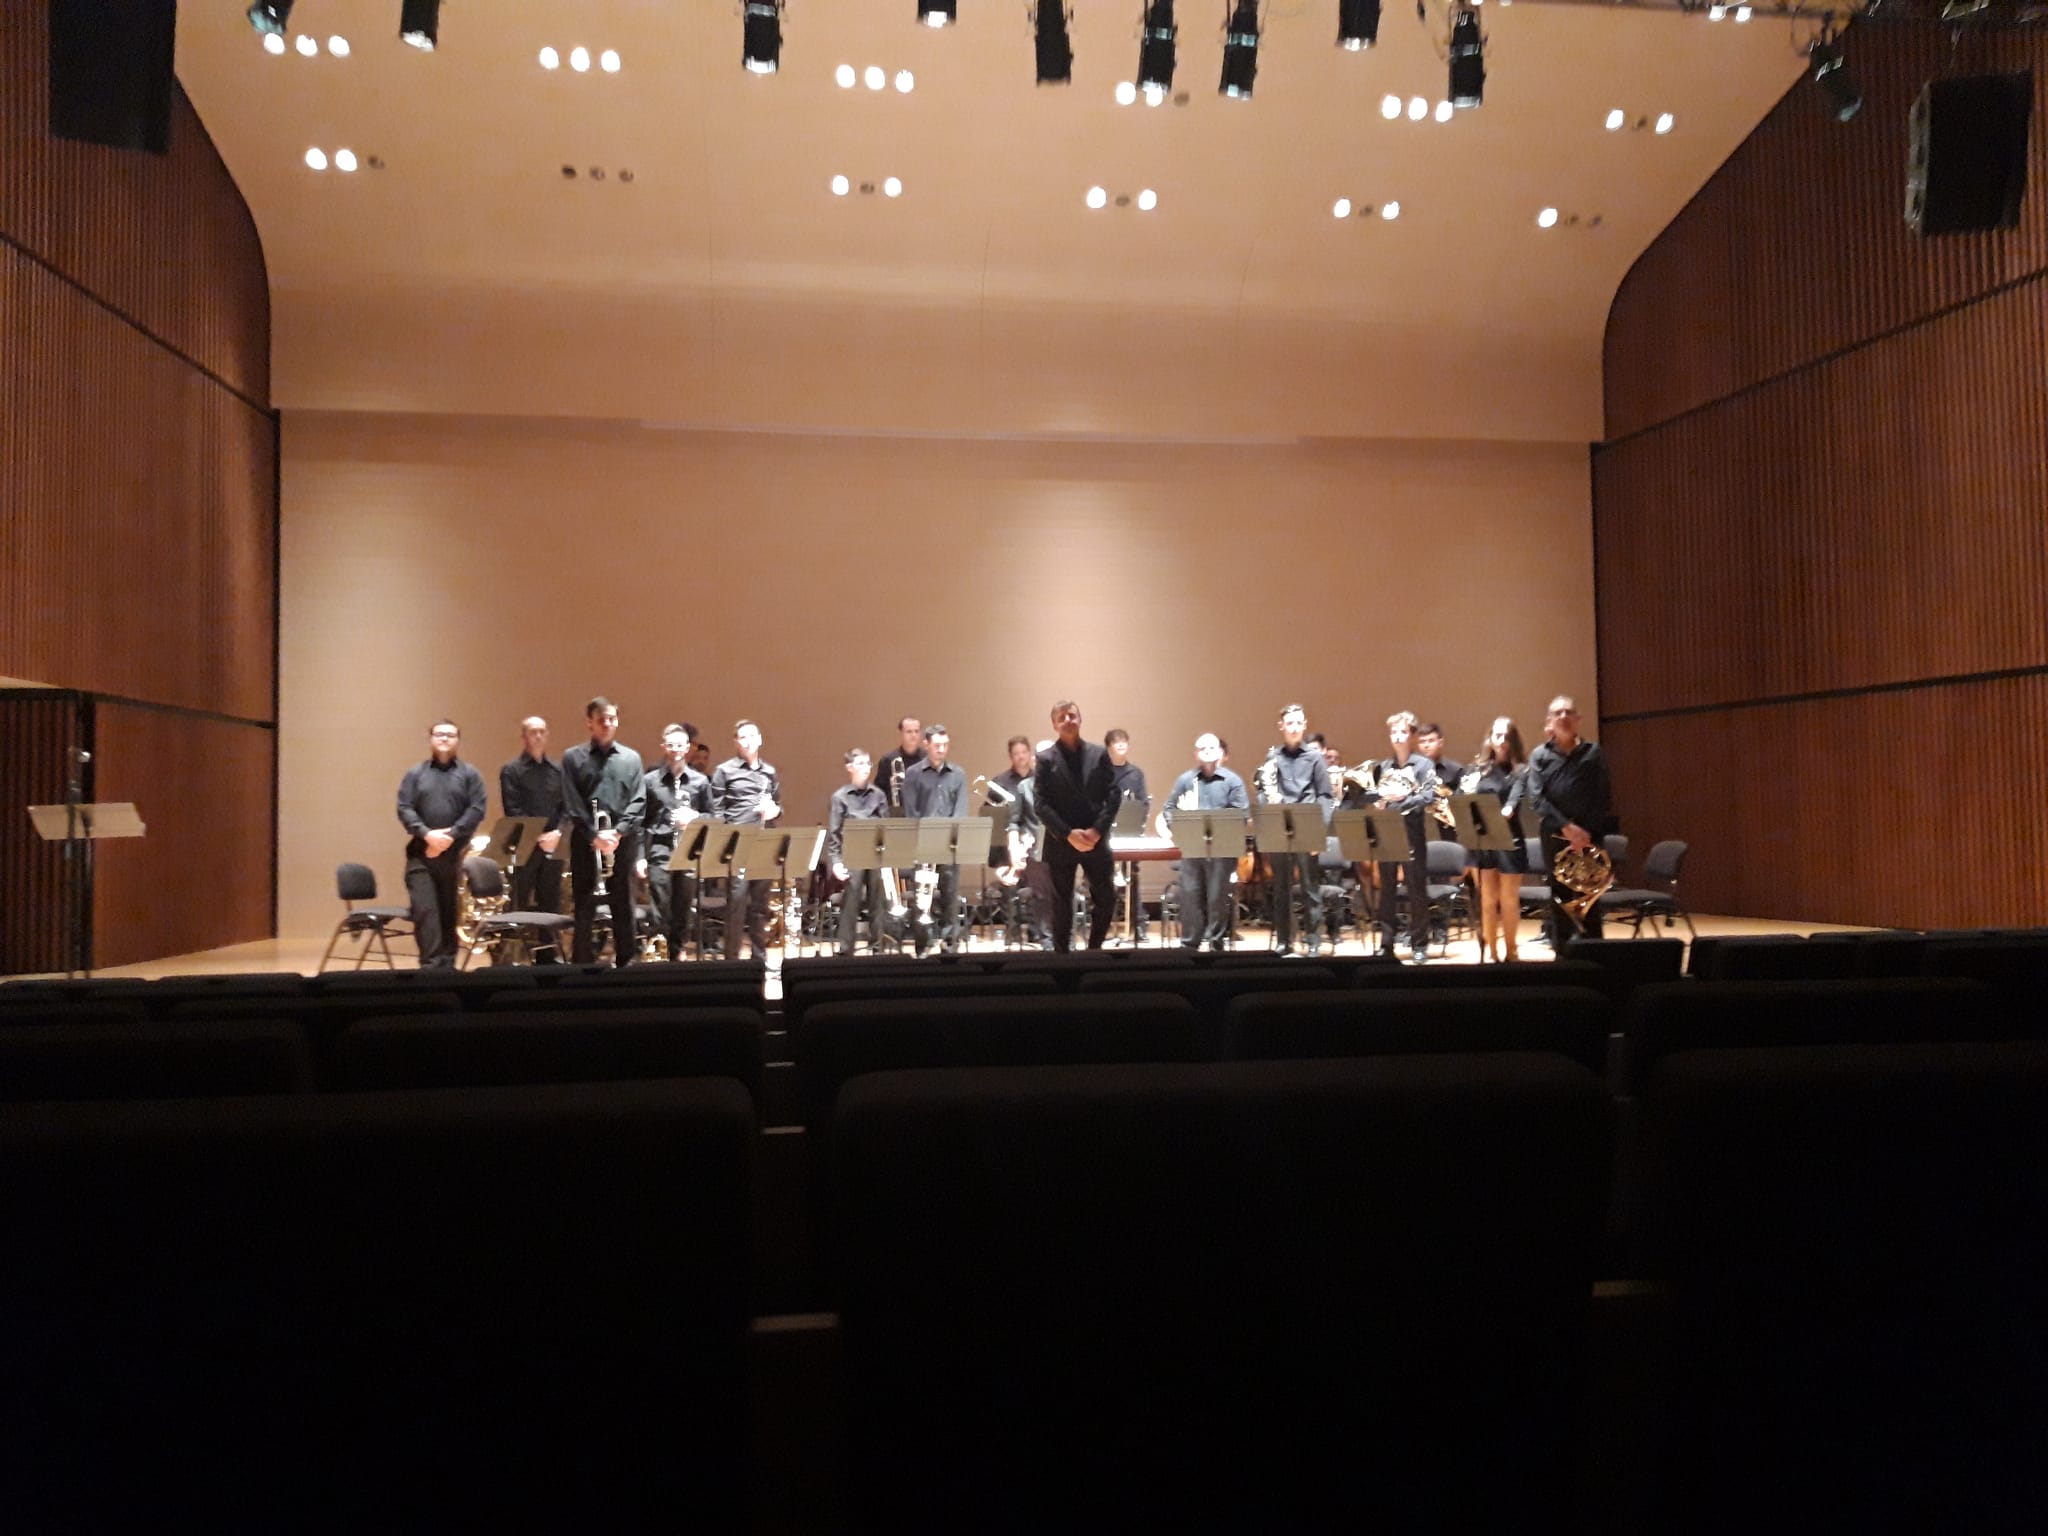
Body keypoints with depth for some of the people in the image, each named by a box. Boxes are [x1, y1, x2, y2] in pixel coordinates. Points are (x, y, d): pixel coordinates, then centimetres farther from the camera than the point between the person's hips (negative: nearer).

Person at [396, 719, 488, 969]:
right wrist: (427, 834, -15)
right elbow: (404, 809, 1)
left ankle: (447, 963, 11)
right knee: (424, 910, -9)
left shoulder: (469, 774, 9)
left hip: (456, 853, 0)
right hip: (421, 853, 0)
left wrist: (451, 835, -14)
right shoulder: (415, 774, 12)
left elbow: (476, 810, -3)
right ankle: (431, 965, -11)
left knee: (451, 912, 4)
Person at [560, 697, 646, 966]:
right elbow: (571, 805, -2)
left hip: (623, 844, 1)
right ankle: (582, 966, 8)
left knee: (623, 909, 6)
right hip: (585, 843, -1)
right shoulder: (573, 758, 6)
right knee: (584, 911, 2)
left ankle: (625, 965, 12)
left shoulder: (631, 758, 11)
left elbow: (638, 803, 3)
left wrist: (617, 832, -11)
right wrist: (594, 835, -13)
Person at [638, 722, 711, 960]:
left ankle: (677, 955, 18)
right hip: (659, 852, -2)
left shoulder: (700, 781, 9)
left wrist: (694, 816, -9)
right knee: (660, 913, -5)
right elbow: (640, 821, 4)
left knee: (683, 912, 7)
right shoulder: (650, 780, 4)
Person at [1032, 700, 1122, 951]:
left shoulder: (1099, 754, 6)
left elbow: (1112, 796, 1)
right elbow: (1041, 803, -6)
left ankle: (1094, 949, 21)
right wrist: (1068, 834, -15)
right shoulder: (1045, 759, 0)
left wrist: (1097, 830, -12)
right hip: (1060, 843, -2)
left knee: (1106, 899, 3)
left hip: (1096, 840, 2)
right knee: (1062, 904, 5)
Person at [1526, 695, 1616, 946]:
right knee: (1560, 900, 5)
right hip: (1554, 836, 1)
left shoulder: (1592, 753, 5)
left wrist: (1592, 833, -11)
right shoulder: (1540, 755, 6)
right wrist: (1565, 826, -15)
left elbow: (1604, 798, 0)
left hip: (1588, 837, -1)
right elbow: (1536, 797, -5)